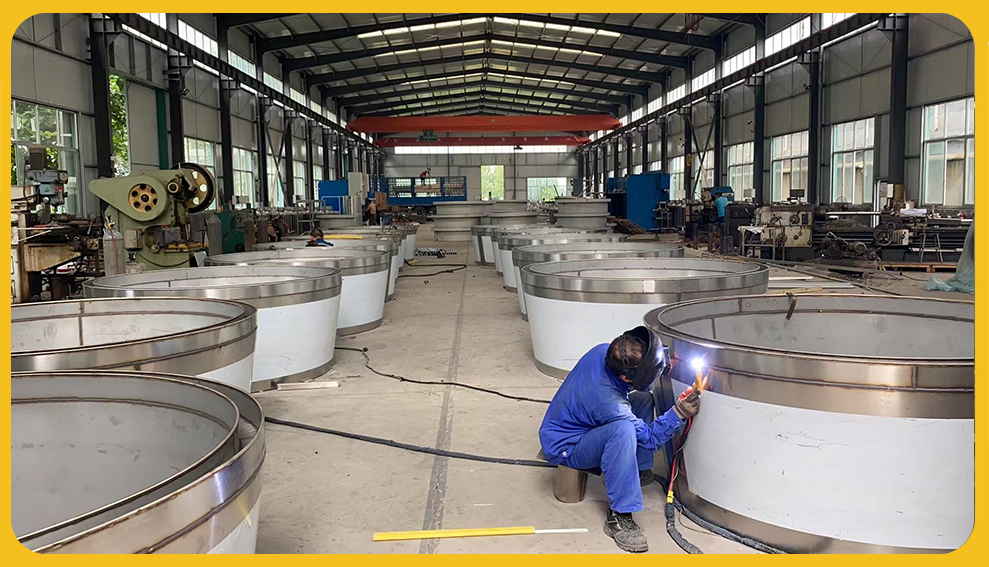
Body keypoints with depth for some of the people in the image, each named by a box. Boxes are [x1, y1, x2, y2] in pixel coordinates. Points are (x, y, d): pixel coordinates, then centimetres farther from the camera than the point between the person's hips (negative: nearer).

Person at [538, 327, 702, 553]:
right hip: (564, 448, -9)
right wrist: (678, 414, -29)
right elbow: (649, 438, -20)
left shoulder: (605, 352, -16)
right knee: (623, 430, -37)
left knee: (644, 398, 7)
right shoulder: (605, 400, -36)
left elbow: (641, 384, 5)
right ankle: (618, 516, -28)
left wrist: (665, 366, -12)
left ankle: (639, 471, 14)